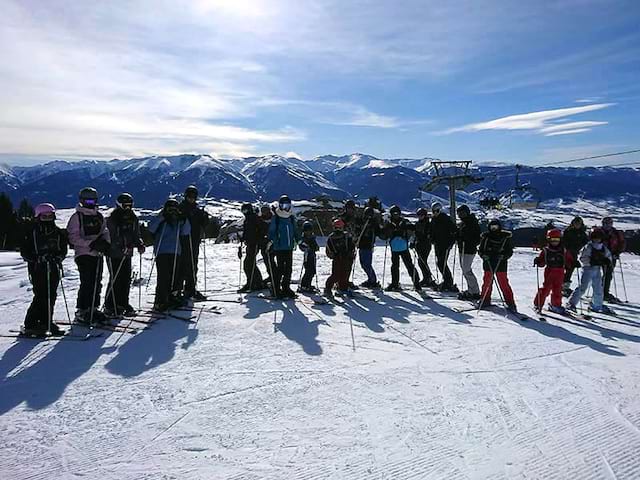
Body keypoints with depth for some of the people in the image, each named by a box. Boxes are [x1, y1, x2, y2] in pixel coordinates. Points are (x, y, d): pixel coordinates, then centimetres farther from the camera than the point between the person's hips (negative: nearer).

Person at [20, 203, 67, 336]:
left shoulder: (58, 232, 12)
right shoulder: (32, 232, 1)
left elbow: (63, 249, 15)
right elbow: (24, 251, 0)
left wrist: (58, 257, -4)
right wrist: (38, 258, -13)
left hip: (53, 269, 4)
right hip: (37, 269, -4)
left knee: (51, 296, 3)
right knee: (41, 296, -10)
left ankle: (46, 322, 16)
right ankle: (30, 325, 0)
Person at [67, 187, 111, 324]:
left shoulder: (99, 216, 14)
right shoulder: (77, 217, -4)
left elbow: (105, 232, 16)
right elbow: (73, 237, -10)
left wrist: (106, 243, -6)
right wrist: (90, 244, -19)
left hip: (98, 254, 6)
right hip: (84, 254, -6)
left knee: (97, 283, 9)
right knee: (87, 283, -9)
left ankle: (93, 309, 19)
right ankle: (81, 312, -1)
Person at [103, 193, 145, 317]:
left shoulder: (133, 219, 9)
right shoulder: (112, 220, -10)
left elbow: (136, 234, 14)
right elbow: (110, 237, -17)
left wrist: (140, 244, -7)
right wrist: (122, 247, -30)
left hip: (127, 255, 6)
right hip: (114, 254, -6)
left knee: (126, 280, 8)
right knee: (115, 280, -6)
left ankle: (122, 303, 20)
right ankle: (109, 306, 5)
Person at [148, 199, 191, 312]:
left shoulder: (179, 221, 14)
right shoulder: (161, 220, 2)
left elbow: (186, 232, 4)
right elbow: (151, 228, -12)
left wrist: (184, 221, -10)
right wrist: (161, 217, -20)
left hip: (176, 253, 5)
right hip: (162, 252, -5)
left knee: (175, 276, 8)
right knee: (163, 277, -9)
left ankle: (174, 296, 22)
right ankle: (160, 302, -6)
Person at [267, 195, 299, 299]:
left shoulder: (291, 218, 12)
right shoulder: (276, 218, -3)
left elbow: (295, 231, 21)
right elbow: (271, 231, -5)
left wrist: (298, 240, 14)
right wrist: (270, 241, -20)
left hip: (289, 247, 5)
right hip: (279, 247, -5)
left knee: (289, 268, 8)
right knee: (280, 268, -5)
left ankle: (286, 288, 20)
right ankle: (276, 289, 4)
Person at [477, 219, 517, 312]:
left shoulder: (506, 237, 1)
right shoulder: (485, 237, 7)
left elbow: (510, 251, 3)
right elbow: (480, 249, 12)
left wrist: (503, 256, -15)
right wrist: (483, 255, -8)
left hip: (501, 264, -2)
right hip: (488, 264, 2)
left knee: (504, 284, -3)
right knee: (487, 282, 6)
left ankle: (510, 303, 4)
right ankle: (485, 300, 19)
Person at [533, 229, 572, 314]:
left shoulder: (564, 250, 9)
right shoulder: (545, 250, 1)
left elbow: (569, 260, 15)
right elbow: (541, 262, 2)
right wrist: (537, 261, -19)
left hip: (560, 273, 3)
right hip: (549, 271, -3)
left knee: (558, 289, 9)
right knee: (546, 288, -7)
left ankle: (556, 305, 24)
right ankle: (538, 304, 2)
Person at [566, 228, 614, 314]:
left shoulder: (604, 248, 9)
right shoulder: (588, 247, -10)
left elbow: (609, 256, 20)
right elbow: (582, 258, -17)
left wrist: (607, 261, -2)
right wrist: (592, 261, -29)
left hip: (597, 270, 7)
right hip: (588, 269, -6)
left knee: (599, 289, 14)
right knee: (582, 287, -12)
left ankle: (597, 305, 31)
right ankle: (571, 303, -7)